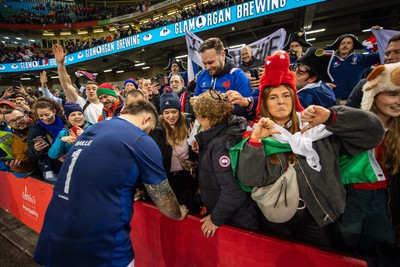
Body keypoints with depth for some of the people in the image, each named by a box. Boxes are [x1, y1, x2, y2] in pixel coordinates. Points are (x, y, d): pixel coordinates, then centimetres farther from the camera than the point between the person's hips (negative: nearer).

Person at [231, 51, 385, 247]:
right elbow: (250, 179, -21)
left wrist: (331, 117, -22)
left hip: (314, 218, 1)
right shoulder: (255, 134, -10)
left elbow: (373, 131, -9)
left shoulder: (316, 128, -7)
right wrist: (255, 140, -33)